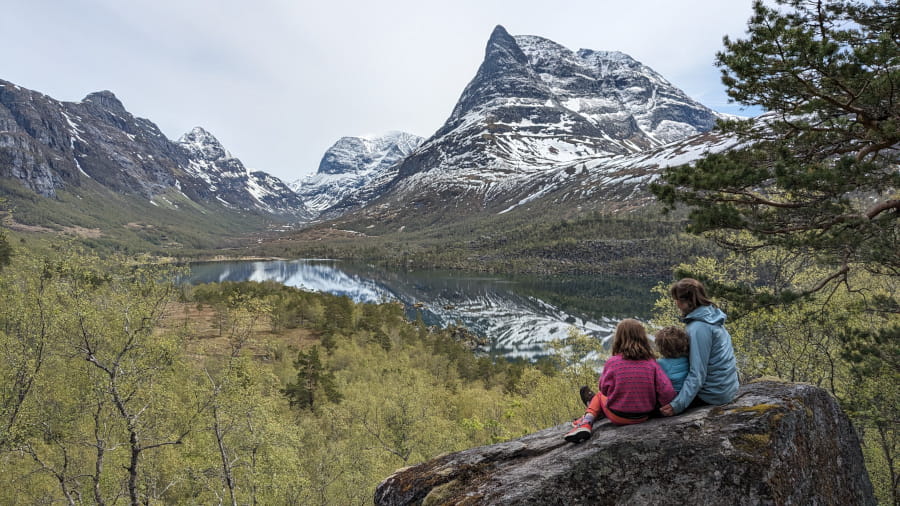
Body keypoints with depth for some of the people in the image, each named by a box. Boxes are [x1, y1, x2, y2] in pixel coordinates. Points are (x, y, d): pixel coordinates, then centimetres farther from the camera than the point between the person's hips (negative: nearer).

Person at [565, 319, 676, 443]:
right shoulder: (652, 364, -12)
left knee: (600, 395, 27)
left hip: (617, 417, -4)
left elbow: (604, 389, -5)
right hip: (643, 416, 4)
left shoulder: (612, 363, -17)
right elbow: (666, 392, -16)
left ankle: (586, 422, 6)